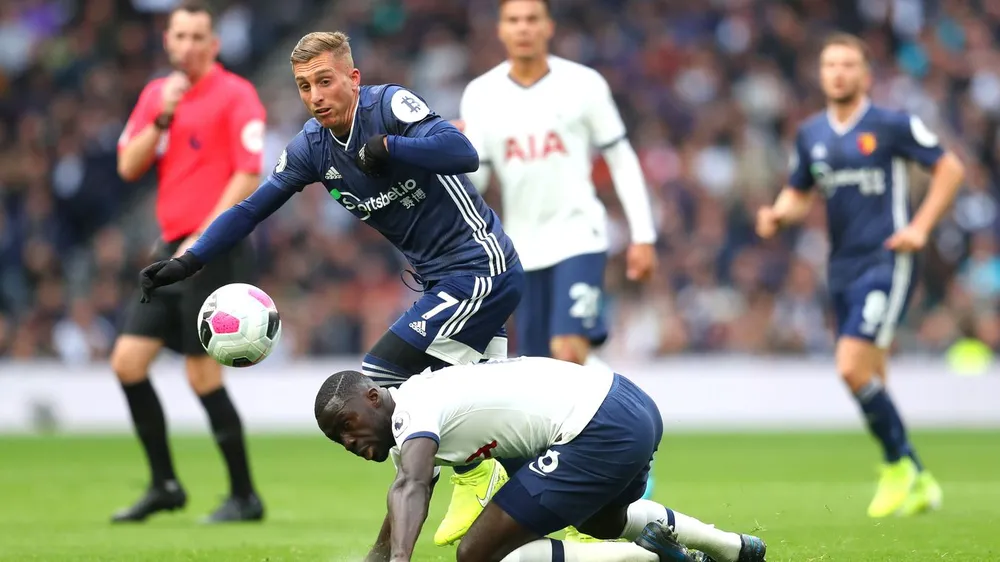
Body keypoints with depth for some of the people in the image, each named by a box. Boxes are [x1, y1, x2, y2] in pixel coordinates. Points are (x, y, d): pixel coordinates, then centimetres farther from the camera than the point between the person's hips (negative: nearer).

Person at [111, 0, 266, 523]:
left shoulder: (235, 94, -8)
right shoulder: (155, 95, 13)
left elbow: (249, 176, -14)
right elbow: (128, 167, 6)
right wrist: (163, 117, -7)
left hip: (215, 250, -8)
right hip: (172, 248, 8)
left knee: (203, 374, -8)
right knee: (128, 361, 3)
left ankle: (245, 496, 3)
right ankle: (164, 485, 13)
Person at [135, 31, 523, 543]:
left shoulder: (391, 105, -16)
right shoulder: (312, 146, 5)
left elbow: (463, 154, -29)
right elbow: (252, 209, 8)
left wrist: (387, 147, -37)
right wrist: (187, 262, -1)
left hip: (480, 265, -9)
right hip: (442, 279, 9)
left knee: (379, 379, -14)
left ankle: (474, 476, 2)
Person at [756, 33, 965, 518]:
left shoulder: (891, 125, -6)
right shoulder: (811, 135, 10)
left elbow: (949, 168, 0)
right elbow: (799, 195, 20)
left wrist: (920, 226, -9)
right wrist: (778, 215, -2)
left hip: (886, 262, -6)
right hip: (843, 270, 6)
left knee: (853, 368, -19)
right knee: (870, 384, 7)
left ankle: (898, 463, -2)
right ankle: (919, 485, 19)